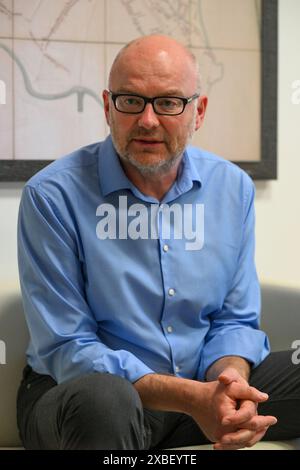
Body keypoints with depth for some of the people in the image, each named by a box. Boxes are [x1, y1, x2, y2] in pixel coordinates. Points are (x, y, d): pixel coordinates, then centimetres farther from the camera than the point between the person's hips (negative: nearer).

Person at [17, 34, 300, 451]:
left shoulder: (233, 188, 1)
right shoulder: (51, 196, -15)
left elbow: (234, 320, 6)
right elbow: (66, 349, -16)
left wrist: (229, 379, -18)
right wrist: (191, 397, -27)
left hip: (202, 387, 5)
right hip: (78, 391, -4)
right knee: (103, 399, -38)